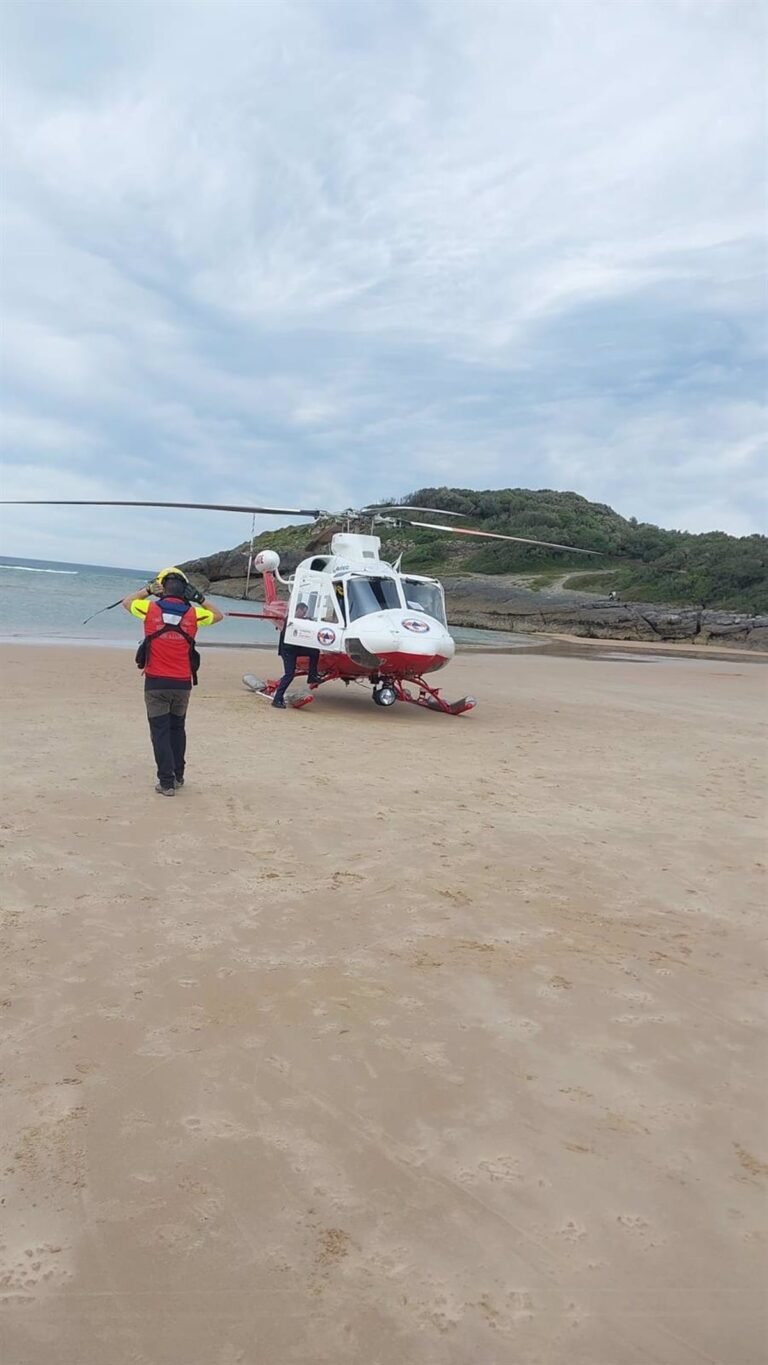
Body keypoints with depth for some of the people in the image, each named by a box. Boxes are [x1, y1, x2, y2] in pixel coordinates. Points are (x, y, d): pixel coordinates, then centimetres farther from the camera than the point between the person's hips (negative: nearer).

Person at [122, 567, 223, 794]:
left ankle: (166, 782, 1)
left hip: (156, 682, -2)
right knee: (177, 729, 19)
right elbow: (218, 615, 18)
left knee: (160, 732, 4)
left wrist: (148, 590, 16)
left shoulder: (151, 609, -5)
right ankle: (178, 776, 27)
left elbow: (127, 602, 16)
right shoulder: (192, 613, -2)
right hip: (182, 683, 2)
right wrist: (199, 598, 11)